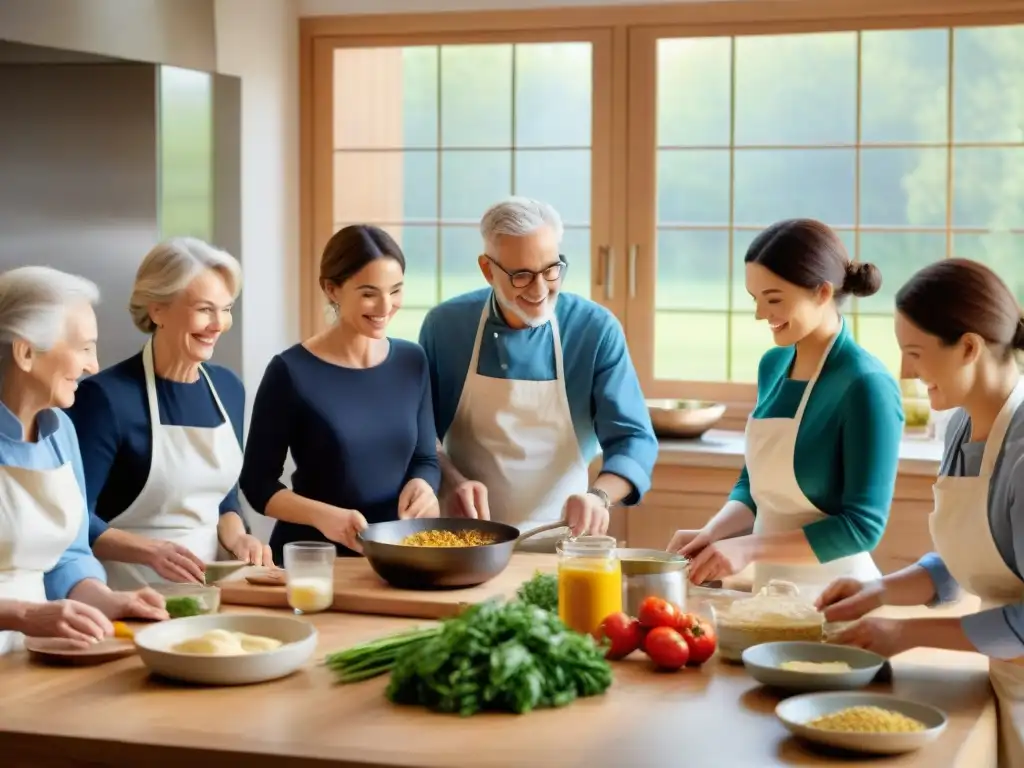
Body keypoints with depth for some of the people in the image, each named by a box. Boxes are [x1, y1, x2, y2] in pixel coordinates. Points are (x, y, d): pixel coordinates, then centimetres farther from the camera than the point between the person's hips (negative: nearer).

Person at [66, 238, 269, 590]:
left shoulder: (228, 388, 8)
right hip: (135, 592, -5)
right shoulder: (107, 396, -12)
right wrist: (152, 551, -23)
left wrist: (236, 536, 0)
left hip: (209, 587, 5)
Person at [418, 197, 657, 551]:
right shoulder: (445, 325, -3)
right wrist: (450, 480, -14)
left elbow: (633, 437, -9)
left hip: (559, 541, -1)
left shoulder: (596, 330, -6)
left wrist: (599, 495, -28)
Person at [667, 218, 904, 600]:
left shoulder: (864, 385, -17)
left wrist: (749, 547, -22)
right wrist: (712, 534, -6)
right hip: (768, 588, 6)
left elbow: (862, 525, -18)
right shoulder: (773, 365, 3)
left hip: (829, 597, -6)